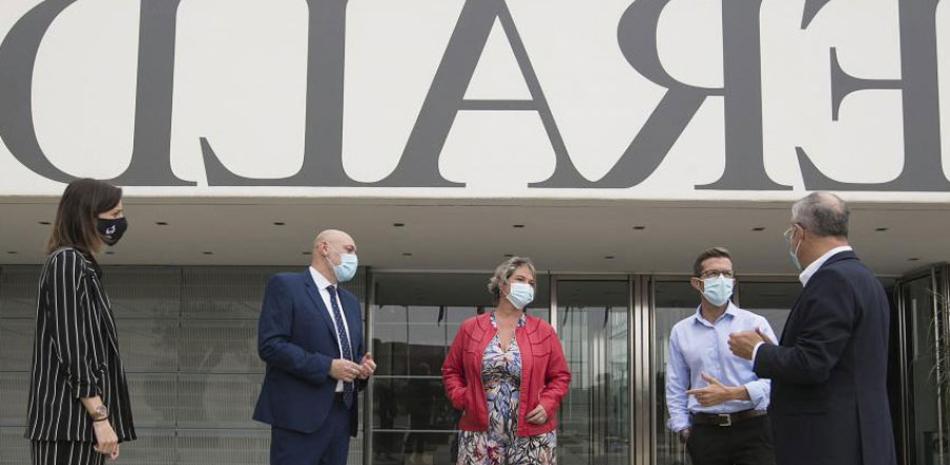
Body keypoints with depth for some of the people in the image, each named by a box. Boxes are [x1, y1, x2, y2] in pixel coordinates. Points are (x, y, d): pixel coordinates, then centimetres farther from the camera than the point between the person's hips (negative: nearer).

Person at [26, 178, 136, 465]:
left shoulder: (84, 267, 20)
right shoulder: (67, 262, -9)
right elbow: (71, 347, -17)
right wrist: (101, 417, -20)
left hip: (81, 419, 9)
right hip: (68, 417, -9)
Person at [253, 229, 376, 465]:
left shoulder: (351, 302, 22)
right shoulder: (285, 286, -2)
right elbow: (270, 345, -13)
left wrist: (363, 366, 3)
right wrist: (327, 366, -17)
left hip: (341, 414, 7)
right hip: (300, 413, -7)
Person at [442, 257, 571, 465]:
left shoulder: (544, 331, 6)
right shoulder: (470, 328, 6)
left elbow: (560, 376, 10)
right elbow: (451, 370, 13)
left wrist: (547, 405, -6)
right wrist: (461, 399, -3)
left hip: (532, 437, 0)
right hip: (480, 434, 0)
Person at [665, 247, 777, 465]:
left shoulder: (756, 324, 1)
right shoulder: (680, 332, 11)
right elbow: (675, 389, 15)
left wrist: (731, 394, -20)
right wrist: (683, 429, 5)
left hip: (751, 429, -3)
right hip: (705, 432, 3)